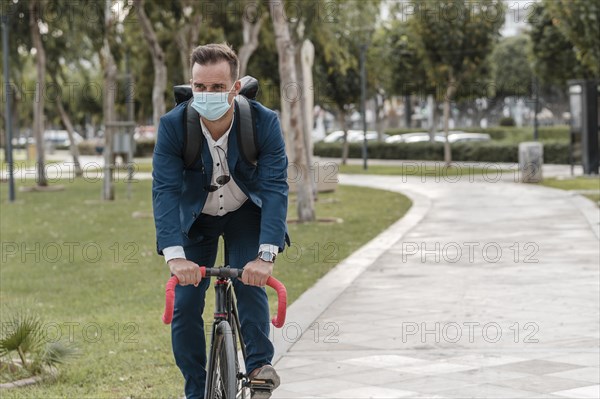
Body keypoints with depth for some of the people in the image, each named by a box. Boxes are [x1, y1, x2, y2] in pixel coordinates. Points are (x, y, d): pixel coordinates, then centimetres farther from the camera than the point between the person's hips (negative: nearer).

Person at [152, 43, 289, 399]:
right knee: (185, 305, -7)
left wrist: (266, 256, -45)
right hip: (195, 218, 1)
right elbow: (165, 190, -33)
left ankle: (260, 363, -10)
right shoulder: (173, 125, -27)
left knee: (250, 283, -24)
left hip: (246, 213, -1)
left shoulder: (265, 122, -28)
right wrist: (175, 256, -46)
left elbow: (275, 188, -33)